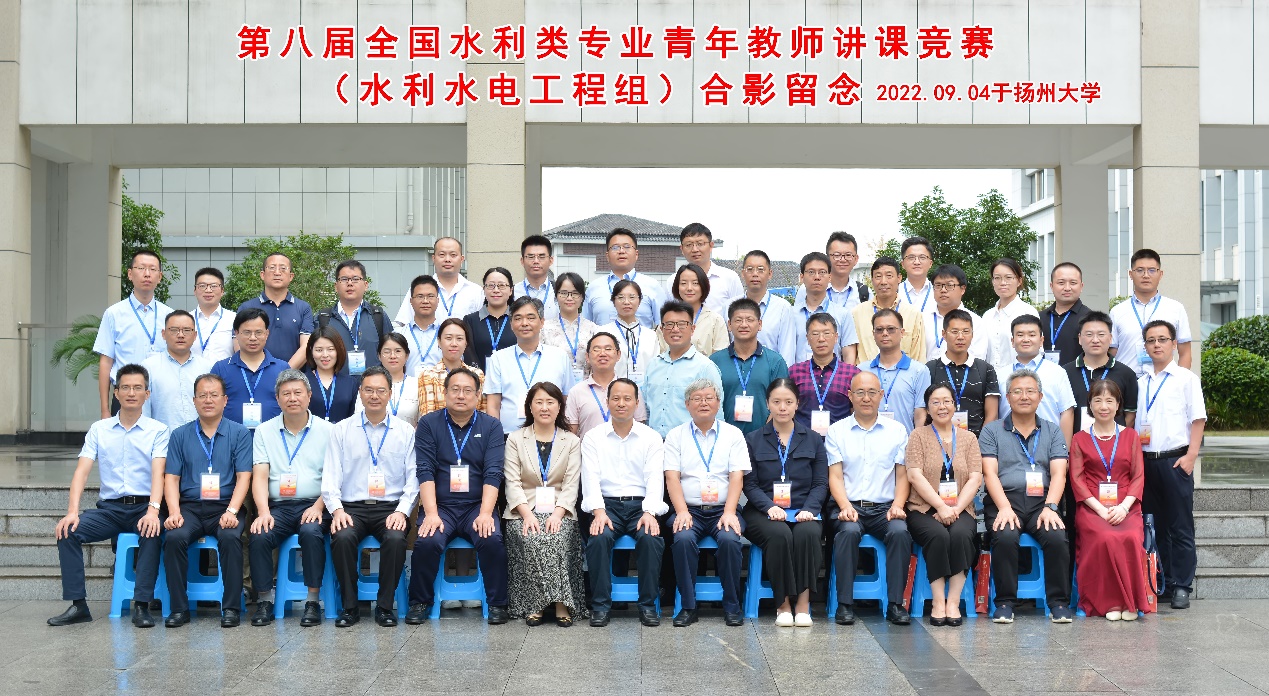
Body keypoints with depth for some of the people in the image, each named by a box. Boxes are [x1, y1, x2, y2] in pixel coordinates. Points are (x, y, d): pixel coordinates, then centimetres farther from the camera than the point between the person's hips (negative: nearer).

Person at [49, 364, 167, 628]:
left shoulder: (157, 430, 3)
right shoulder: (98, 429, 11)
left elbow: (158, 473, -11)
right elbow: (82, 471, 1)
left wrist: (153, 510, -28)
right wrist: (72, 512, -15)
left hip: (143, 507, -3)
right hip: (109, 507, 3)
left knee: (152, 533, -34)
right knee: (68, 532, -21)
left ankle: (141, 606, -27)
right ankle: (78, 605, -14)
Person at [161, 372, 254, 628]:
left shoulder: (239, 433, 7)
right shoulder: (180, 435, 12)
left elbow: (243, 477, -1)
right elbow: (171, 477, 7)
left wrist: (231, 511, -16)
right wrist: (174, 512, -10)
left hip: (225, 507, -2)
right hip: (189, 506, 2)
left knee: (230, 537, -31)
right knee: (174, 537, -28)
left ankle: (232, 607, -20)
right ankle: (179, 608, -16)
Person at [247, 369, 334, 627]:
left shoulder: (327, 430, 7)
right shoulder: (265, 431, 12)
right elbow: (260, 476, 3)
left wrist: (317, 507, -14)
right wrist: (263, 511, -13)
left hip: (313, 505, -2)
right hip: (277, 506, 2)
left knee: (311, 532, -33)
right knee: (259, 536, -27)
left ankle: (313, 601, -21)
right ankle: (264, 600, -11)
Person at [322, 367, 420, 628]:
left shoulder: (406, 432, 9)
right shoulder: (341, 430, 11)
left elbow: (413, 479, 5)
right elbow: (330, 477, 5)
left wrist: (402, 511, -10)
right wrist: (337, 510, -11)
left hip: (390, 508, 0)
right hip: (351, 507, 0)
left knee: (395, 539, -31)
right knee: (342, 537, -31)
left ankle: (385, 606, -14)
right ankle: (350, 606, -14)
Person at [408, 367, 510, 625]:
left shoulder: (491, 427, 7)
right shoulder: (429, 424, 6)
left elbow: (493, 474, -3)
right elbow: (425, 472, -3)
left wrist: (485, 513, -17)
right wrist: (431, 514, -15)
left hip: (477, 507, 0)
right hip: (440, 506, 0)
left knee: (492, 540, -27)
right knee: (427, 542, -27)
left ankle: (497, 604, -9)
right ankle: (419, 603, -4)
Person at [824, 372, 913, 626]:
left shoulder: (897, 430, 13)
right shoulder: (836, 431, 9)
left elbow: (902, 475, 10)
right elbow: (835, 476, 2)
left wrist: (897, 505, -8)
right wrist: (846, 507, -15)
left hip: (885, 507, 1)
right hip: (848, 505, -1)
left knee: (899, 531, -30)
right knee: (849, 531, -33)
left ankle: (895, 604, -23)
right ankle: (845, 604, -26)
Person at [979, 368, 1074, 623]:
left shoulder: (1052, 432, 17)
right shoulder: (992, 431, 11)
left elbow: (1058, 475, 5)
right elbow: (990, 473, 0)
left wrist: (1050, 507, -13)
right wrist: (1005, 507, -16)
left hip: (1042, 501, 1)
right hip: (1004, 500, -1)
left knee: (1057, 538, -28)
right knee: (1005, 538, -31)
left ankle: (1059, 603, -12)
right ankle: (1004, 603, -15)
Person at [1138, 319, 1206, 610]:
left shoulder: (1186, 378, 1)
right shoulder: (1140, 382, 13)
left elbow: (1197, 420, -3)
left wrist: (1190, 456, -12)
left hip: (1175, 460, -4)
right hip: (1145, 461, 4)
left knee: (1180, 527, 0)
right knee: (1153, 525, 9)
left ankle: (1181, 586, 5)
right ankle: (1158, 583, 17)